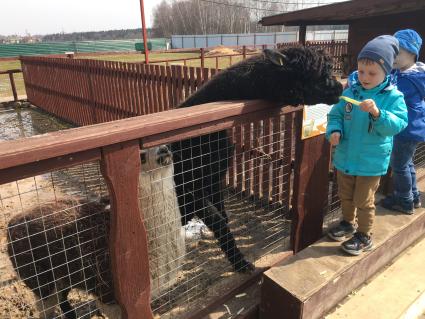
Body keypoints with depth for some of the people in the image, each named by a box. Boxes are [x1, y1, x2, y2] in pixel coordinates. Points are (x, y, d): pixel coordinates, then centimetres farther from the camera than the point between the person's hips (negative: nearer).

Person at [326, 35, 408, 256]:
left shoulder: (393, 97, -12)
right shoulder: (350, 92, -4)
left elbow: (398, 124, -21)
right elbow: (335, 115, 3)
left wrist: (377, 113, -37)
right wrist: (334, 131, -16)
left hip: (371, 162, -4)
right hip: (345, 157, 4)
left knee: (363, 201, 9)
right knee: (345, 196, 22)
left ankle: (364, 236, 30)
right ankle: (348, 223, 47)